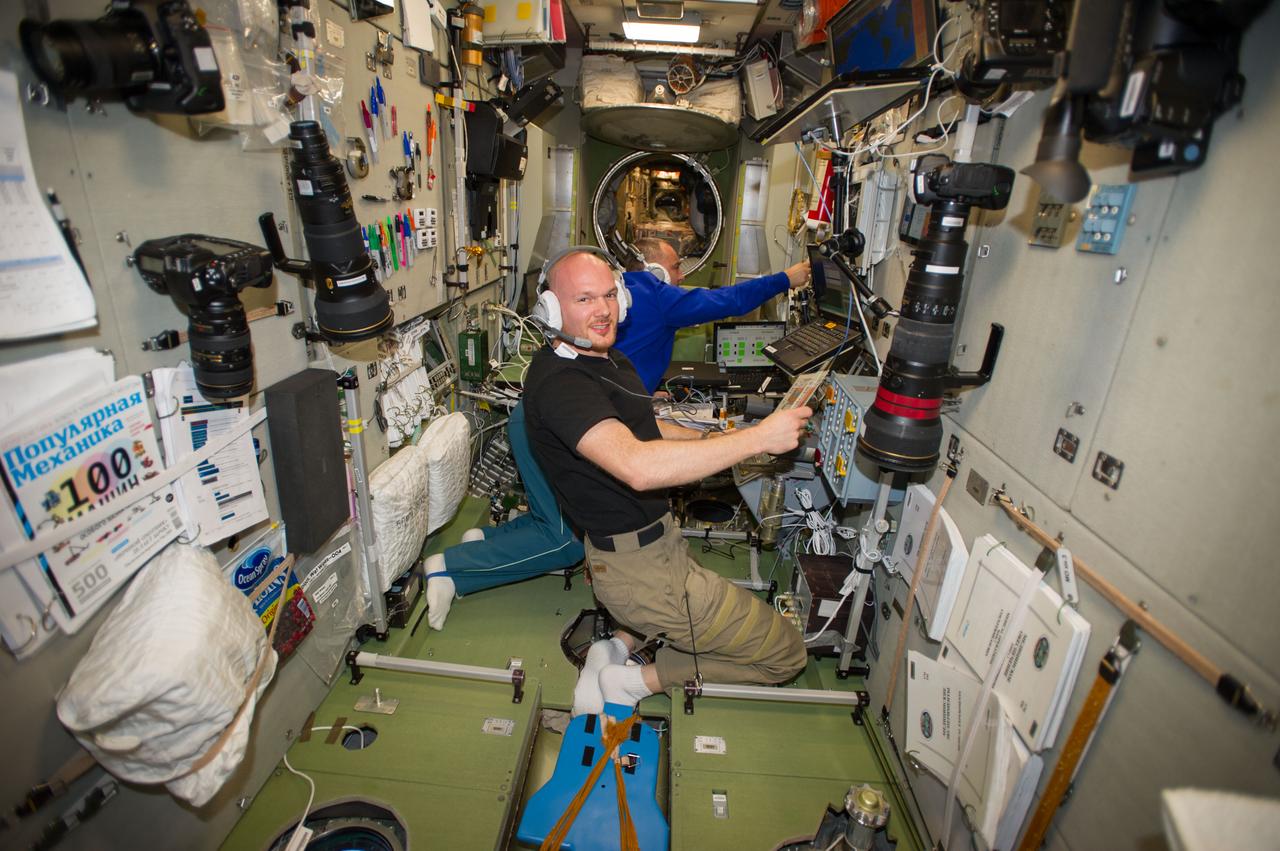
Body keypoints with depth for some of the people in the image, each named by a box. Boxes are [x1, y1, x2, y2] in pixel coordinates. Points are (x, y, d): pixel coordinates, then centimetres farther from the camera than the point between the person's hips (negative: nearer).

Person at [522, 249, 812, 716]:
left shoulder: (607, 357, 8)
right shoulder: (559, 382, -24)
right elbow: (638, 467, -40)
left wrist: (714, 440, 7)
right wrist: (759, 437, -33)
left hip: (659, 540, 10)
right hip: (639, 567, -10)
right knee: (786, 652, 3)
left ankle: (621, 645, 17)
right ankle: (641, 680, 5)